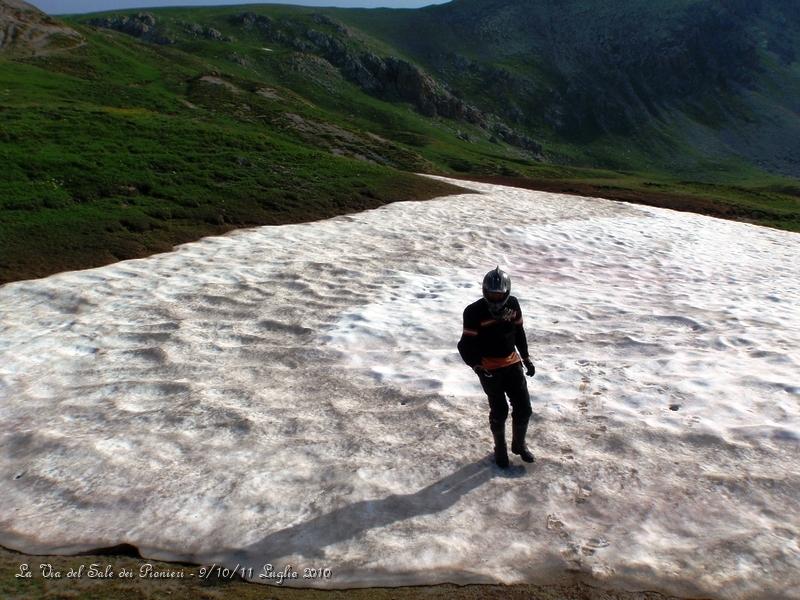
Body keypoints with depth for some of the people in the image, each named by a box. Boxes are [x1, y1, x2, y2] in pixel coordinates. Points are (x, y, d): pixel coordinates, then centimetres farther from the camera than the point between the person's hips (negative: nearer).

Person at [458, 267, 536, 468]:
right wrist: (478, 367, -27)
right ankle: (500, 449, 29)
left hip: (512, 363, 5)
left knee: (524, 408, 8)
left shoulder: (513, 305, -3)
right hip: (489, 368, -5)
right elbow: (467, 345, -16)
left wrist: (526, 358, 15)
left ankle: (519, 444, 33)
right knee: (499, 411, 4)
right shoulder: (475, 312, -19)